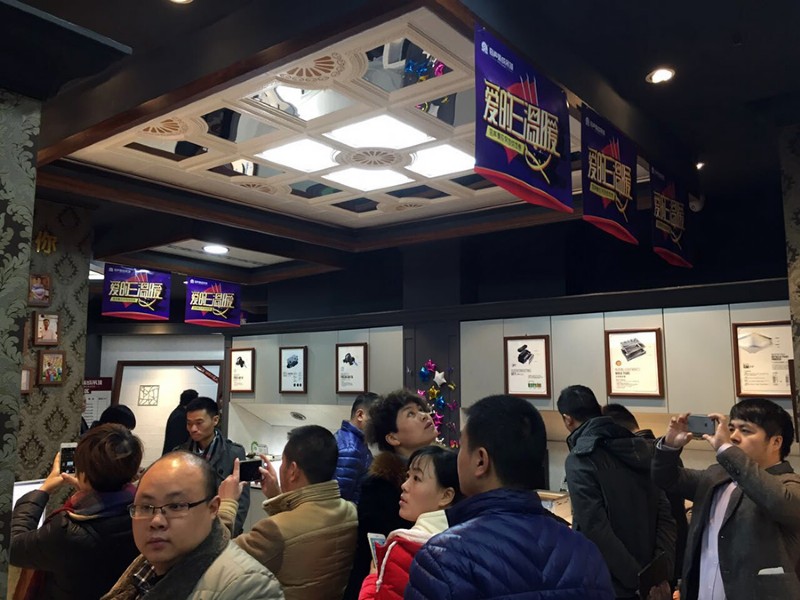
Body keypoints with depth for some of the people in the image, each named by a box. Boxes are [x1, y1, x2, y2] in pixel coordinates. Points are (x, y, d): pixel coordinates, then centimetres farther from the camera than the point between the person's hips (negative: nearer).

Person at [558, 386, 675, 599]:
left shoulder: (580, 459, -16)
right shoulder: (641, 448, 3)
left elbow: (596, 530, -22)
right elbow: (666, 515, 0)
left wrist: (639, 580, -16)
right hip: (649, 578, 6)